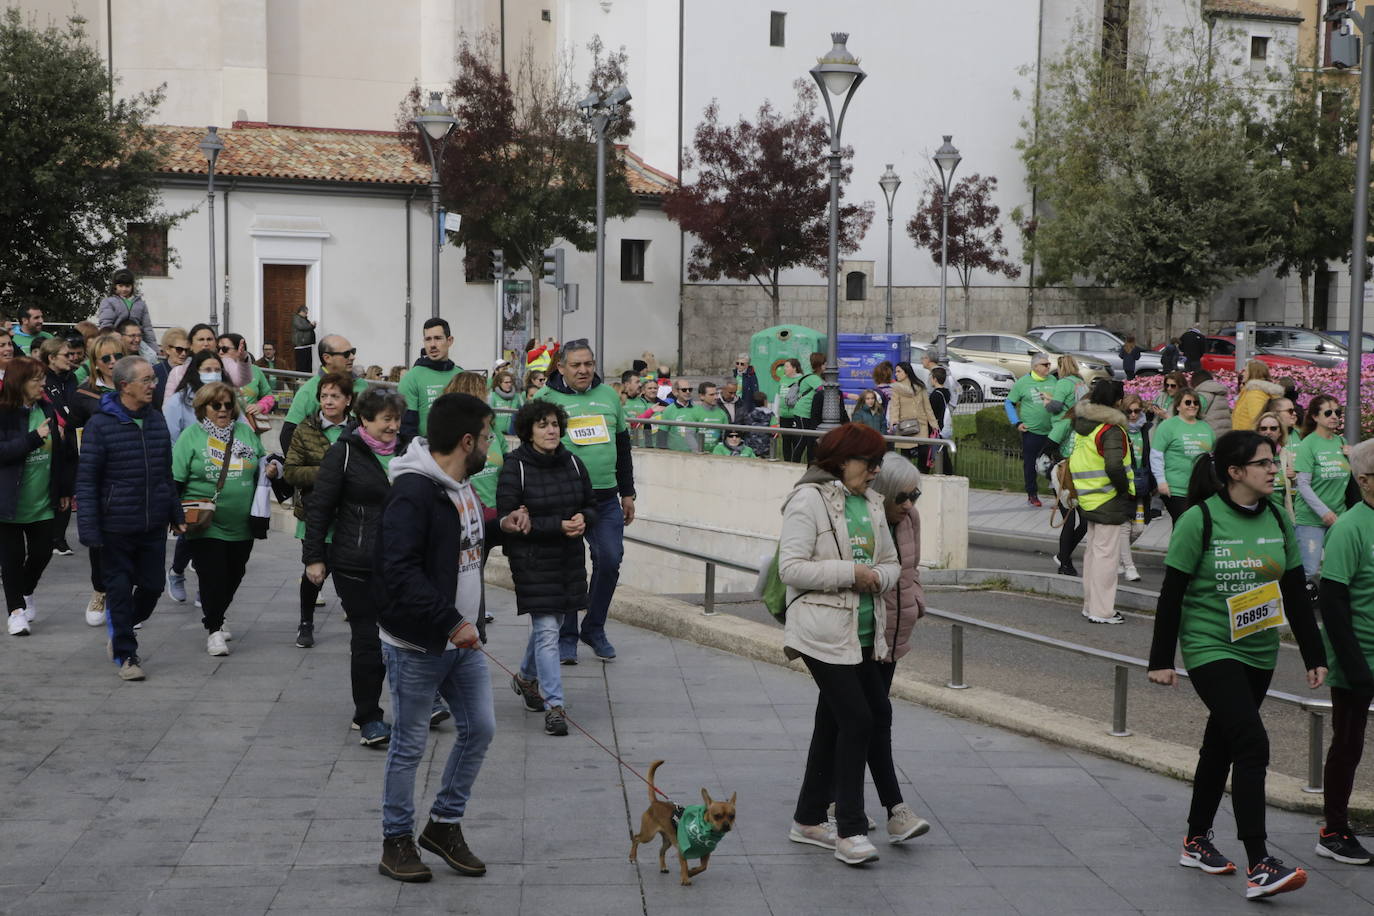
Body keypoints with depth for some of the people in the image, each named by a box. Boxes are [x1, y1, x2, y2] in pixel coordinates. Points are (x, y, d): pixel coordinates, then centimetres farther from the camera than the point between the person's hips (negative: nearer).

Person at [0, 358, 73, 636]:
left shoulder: (46, 410, 6)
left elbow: (59, 451, 13)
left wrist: (65, 489, 13)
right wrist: (34, 437, -27)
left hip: (43, 501, 5)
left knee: (42, 552, 9)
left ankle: (25, 593, 35)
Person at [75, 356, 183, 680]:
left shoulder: (156, 419, 7)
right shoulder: (100, 424, -11)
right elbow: (86, 481, -10)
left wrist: (175, 514, 17)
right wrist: (89, 529, -14)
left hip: (154, 526, 5)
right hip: (116, 528, -5)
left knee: (152, 587, 9)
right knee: (120, 590, 4)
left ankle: (121, 627, 36)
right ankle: (125, 655, 18)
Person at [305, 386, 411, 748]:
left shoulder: (407, 451, 9)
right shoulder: (344, 453, -6)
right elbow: (319, 506, -5)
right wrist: (313, 557, -7)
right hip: (356, 565, -5)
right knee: (367, 637, -2)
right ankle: (368, 718, 9)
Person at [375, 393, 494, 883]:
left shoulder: (460, 486, 8)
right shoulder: (412, 492, -22)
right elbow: (400, 573, -28)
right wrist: (451, 623, -27)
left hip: (460, 637, 9)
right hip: (417, 644, -9)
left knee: (479, 727, 10)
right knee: (410, 745, 4)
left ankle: (444, 824, 26)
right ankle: (396, 841, 20)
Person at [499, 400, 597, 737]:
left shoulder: (572, 463, 5)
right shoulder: (515, 468, -12)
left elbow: (591, 507, 14)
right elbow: (508, 521, -16)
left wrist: (583, 519, -12)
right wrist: (559, 525, -22)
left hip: (569, 559, 6)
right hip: (533, 561, -6)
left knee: (549, 623, 18)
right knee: (547, 630, -10)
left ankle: (526, 677, 43)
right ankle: (554, 706, -6)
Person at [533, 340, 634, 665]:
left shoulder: (608, 395, 13)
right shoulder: (546, 398, -1)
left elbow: (623, 446, 20)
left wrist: (627, 493, 18)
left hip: (606, 500, 4)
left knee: (610, 561, -1)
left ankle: (594, 629, 18)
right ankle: (566, 637, 13)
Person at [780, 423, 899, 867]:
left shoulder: (871, 503, 13)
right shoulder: (809, 500, -11)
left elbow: (891, 562, 18)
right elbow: (791, 567, -17)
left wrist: (878, 577, -5)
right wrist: (849, 573, -20)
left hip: (863, 633, 8)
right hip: (824, 633, -8)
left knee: (832, 725, 15)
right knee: (858, 720, -12)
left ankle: (809, 820, 27)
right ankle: (850, 831, -5)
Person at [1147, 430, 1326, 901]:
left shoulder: (1276, 520, 5)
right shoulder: (1199, 521, -13)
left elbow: (1296, 594, 11)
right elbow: (1172, 594, -10)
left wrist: (1313, 656, 10)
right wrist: (1161, 660, -10)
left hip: (1259, 652, 6)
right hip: (1210, 649, -6)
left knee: (1222, 742, 17)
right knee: (1252, 744, -16)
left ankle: (1197, 841, 32)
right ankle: (1259, 867, -16)